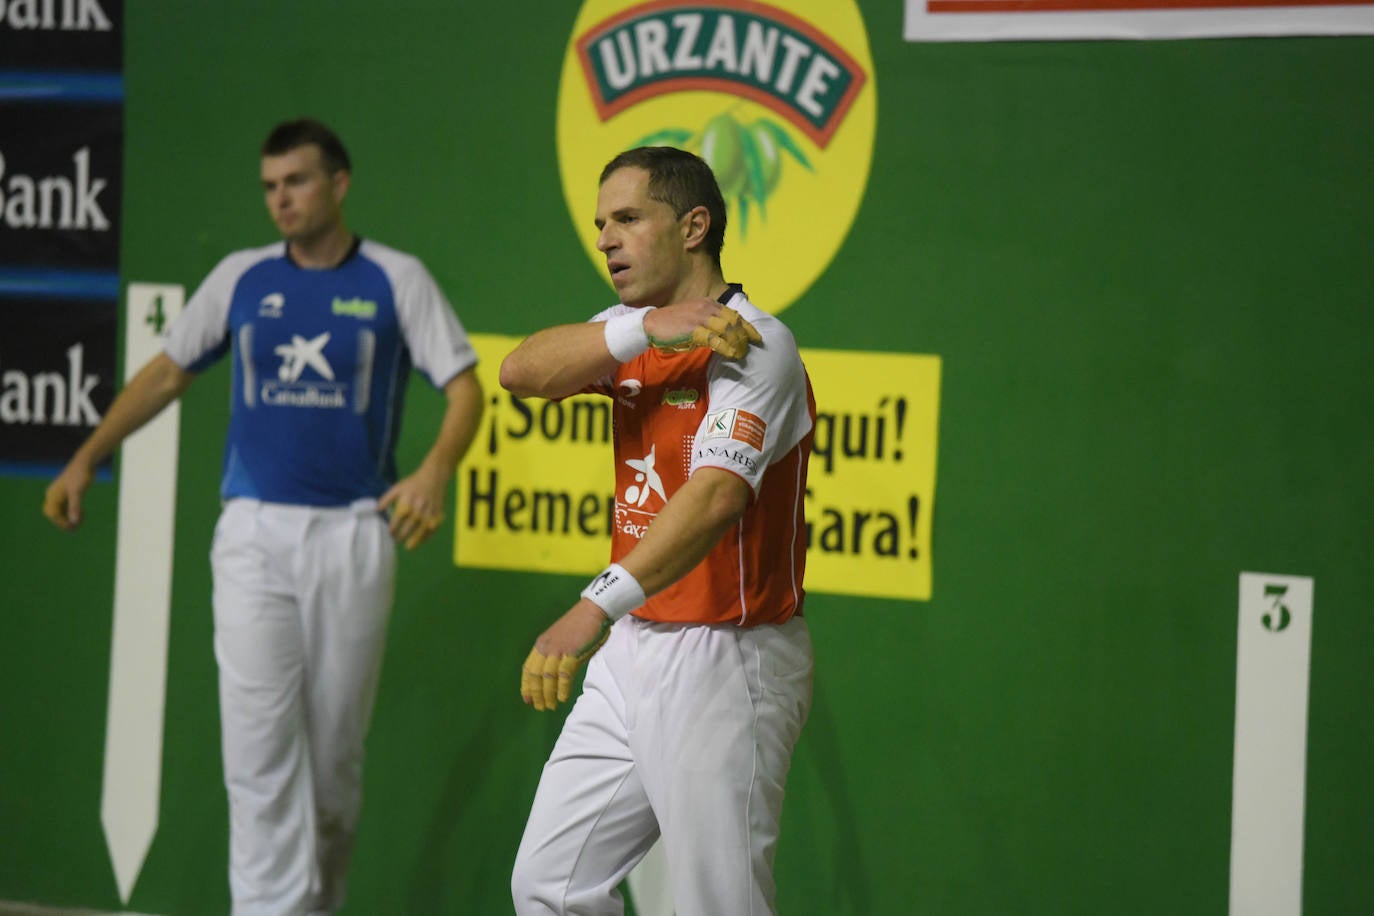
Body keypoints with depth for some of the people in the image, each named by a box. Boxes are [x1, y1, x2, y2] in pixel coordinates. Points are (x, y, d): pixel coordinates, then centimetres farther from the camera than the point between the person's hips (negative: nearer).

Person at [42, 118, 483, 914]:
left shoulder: (395, 280, 2)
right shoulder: (242, 279, 8)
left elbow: (465, 386, -3)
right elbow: (167, 373, 17)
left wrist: (436, 471, -22)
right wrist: (88, 459, 9)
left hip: (355, 536, -1)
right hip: (254, 532, 1)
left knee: (336, 749, 7)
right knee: (261, 744, -9)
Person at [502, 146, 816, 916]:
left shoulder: (754, 344, -15)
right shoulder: (634, 333, 11)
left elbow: (718, 492, -31)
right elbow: (523, 371, -6)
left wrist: (597, 608, -44)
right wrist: (644, 330, -23)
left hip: (723, 665, -8)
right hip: (633, 652, 8)